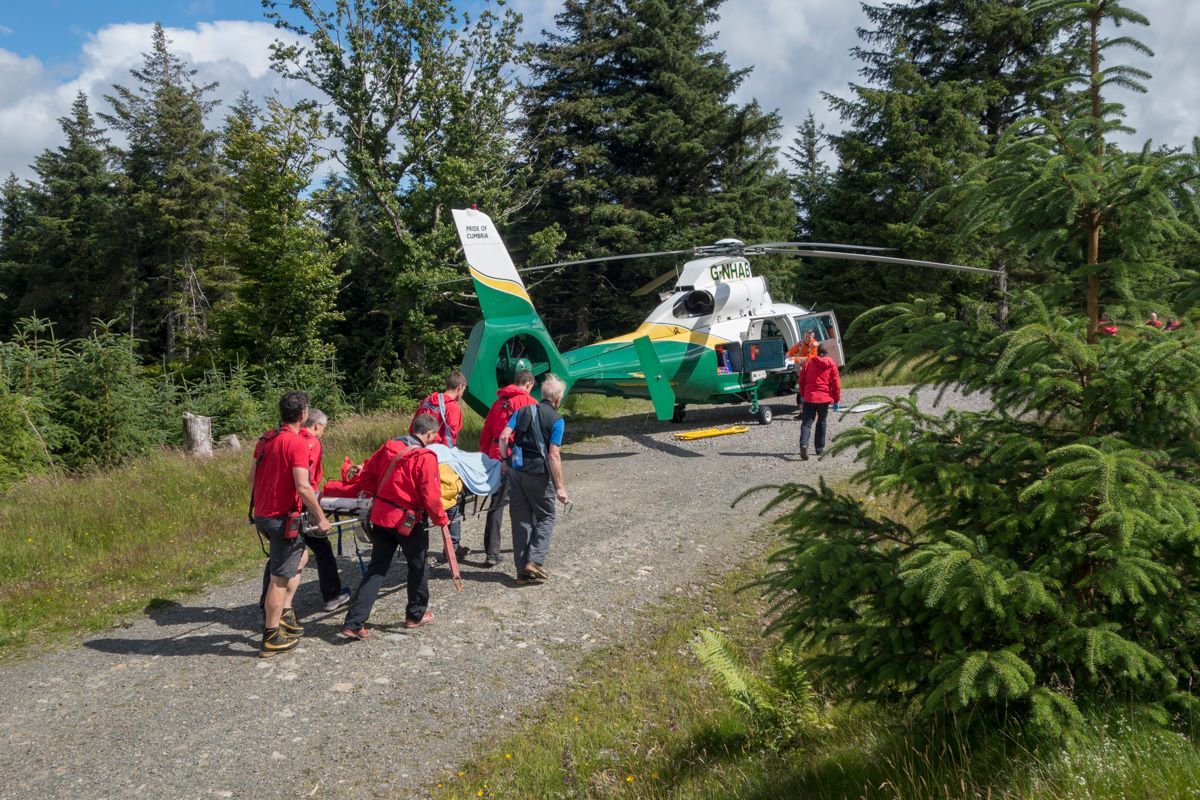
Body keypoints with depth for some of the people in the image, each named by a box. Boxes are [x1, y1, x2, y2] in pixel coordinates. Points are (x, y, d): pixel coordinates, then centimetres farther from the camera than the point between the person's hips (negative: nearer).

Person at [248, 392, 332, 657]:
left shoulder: (266, 439, 7)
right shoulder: (297, 443, -18)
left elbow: (251, 477, 14)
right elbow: (303, 488, -23)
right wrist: (321, 518, -14)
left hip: (261, 514, 9)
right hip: (282, 517, -9)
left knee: (301, 556, 25)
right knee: (281, 577, 2)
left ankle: (284, 611, 25)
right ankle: (271, 637, 11)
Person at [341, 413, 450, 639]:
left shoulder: (388, 447, 1)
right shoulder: (425, 458, -17)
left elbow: (366, 476, 8)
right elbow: (431, 497, -17)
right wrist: (441, 520, 0)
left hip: (381, 516, 6)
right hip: (409, 520, -5)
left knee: (376, 569, 12)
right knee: (418, 566, 18)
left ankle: (354, 623, 8)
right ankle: (416, 615, 32)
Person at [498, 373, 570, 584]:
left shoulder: (523, 411, 8)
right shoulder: (556, 420, -7)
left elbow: (504, 437, -1)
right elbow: (553, 456, -13)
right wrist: (560, 487, -9)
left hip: (516, 472, 5)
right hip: (539, 475, -5)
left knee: (521, 520, 11)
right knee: (545, 518, 12)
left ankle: (522, 570, 14)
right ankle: (535, 561, -2)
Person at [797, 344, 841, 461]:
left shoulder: (809, 362, 3)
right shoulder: (832, 364, 0)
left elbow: (802, 379, 6)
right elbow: (836, 383, -1)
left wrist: (802, 394, 18)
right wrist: (836, 398, 8)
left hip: (809, 397, 0)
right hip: (824, 398, 0)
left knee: (807, 422, -2)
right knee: (821, 423, 15)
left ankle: (804, 445, -25)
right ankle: (819, 448, 19)